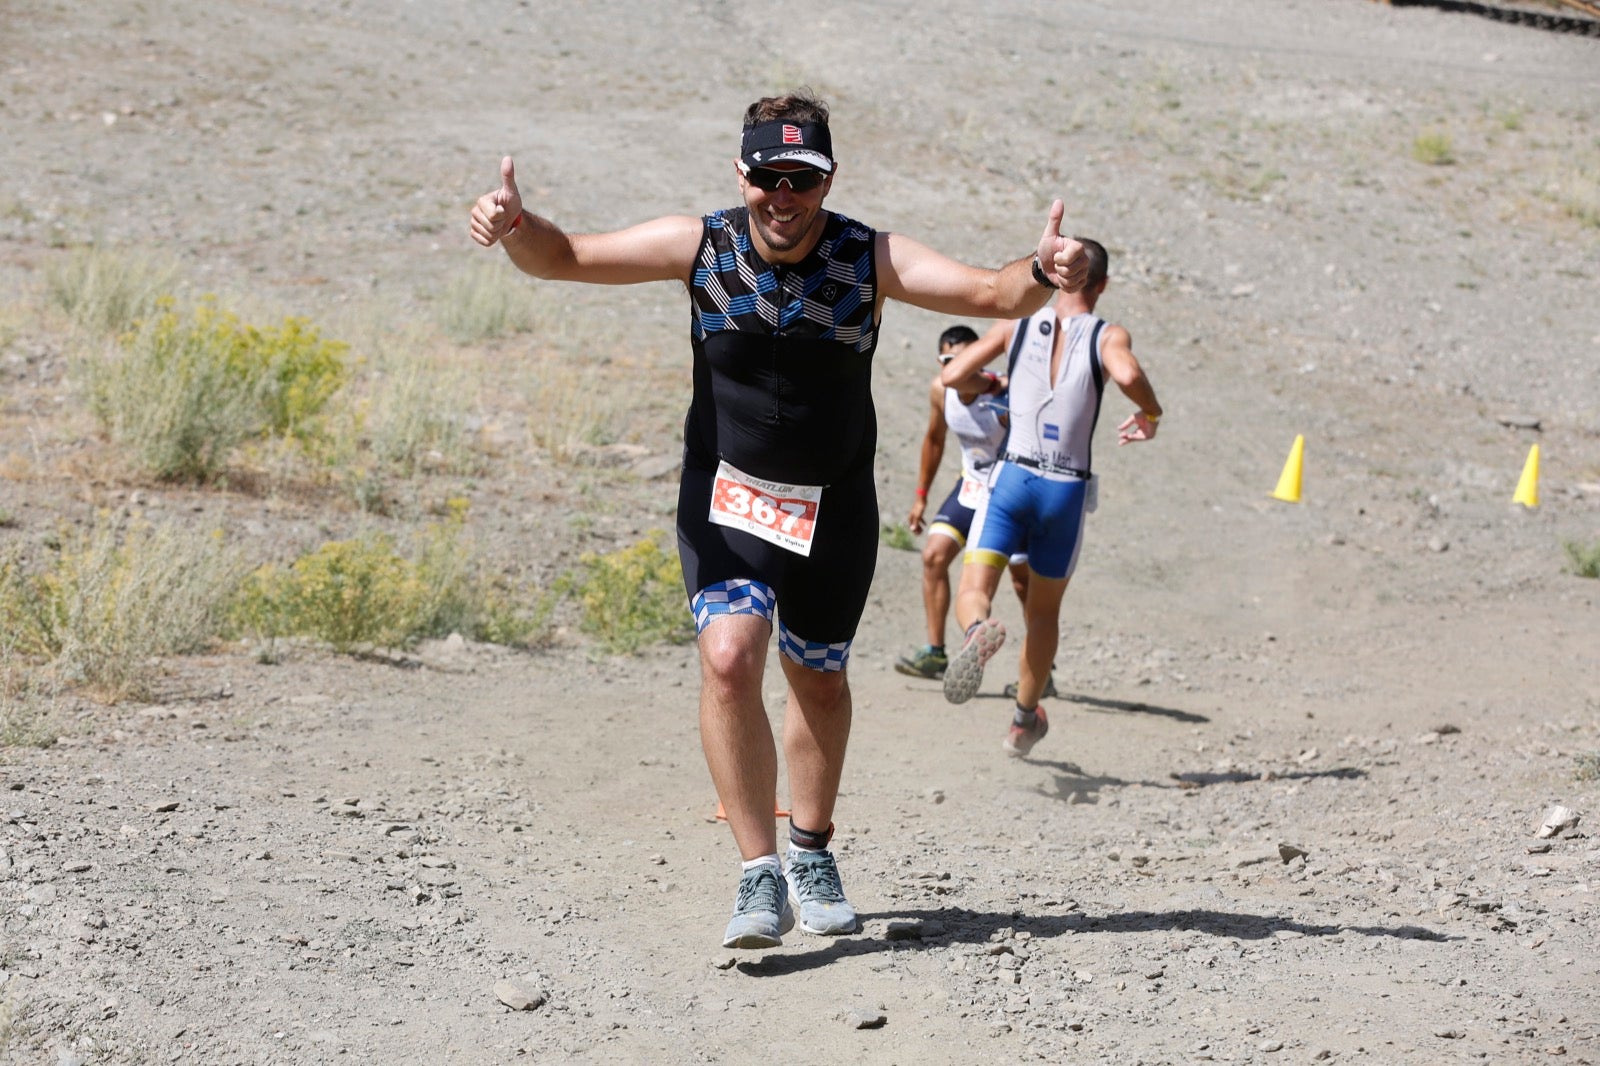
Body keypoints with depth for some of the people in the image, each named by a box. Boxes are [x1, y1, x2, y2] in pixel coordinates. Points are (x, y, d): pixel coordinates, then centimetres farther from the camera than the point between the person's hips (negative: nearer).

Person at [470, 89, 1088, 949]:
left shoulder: (870, 259, -14)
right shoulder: (700, 246, -12)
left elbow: (992, 294, -21)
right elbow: (565, 257, -10)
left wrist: (1041, 275, -44)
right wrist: (515, 226, -32)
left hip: (834, 507, 1)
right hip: (727, 497, -1)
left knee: (819, 679, 15)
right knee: (728, 659, -22)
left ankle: (811, 851, 39)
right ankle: (760, 876, -19)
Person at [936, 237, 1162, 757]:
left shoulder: (1017, 325, 4)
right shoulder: (1108, 337, -3)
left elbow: (951, 375, 2)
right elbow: (1128, 375, -26)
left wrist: (986, 384, 23)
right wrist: (1150, 414, -5)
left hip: (1011, 478, 0)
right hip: (1067, 489, 0)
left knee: (973, 592, -6)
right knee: (1043, 611, 19)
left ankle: (978, 631, -43)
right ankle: (1024, 719, 30)